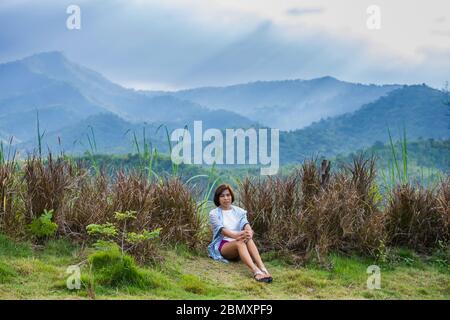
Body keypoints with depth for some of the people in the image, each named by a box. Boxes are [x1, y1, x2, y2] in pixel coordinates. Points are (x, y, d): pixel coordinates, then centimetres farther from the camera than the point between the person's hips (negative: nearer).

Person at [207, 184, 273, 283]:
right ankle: (256, 271, -62)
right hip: (222, 245, -3)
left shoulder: (239, 211, 13)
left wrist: (249, 232, -35)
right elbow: (222, 229, -18)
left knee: (248, 240, -34)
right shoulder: (214, 213, 1)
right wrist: (236, 235, -39)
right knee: (240, 242, -37)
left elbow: (245, 223, -8)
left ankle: (263, 269, -55)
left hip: (238, 244, 3)